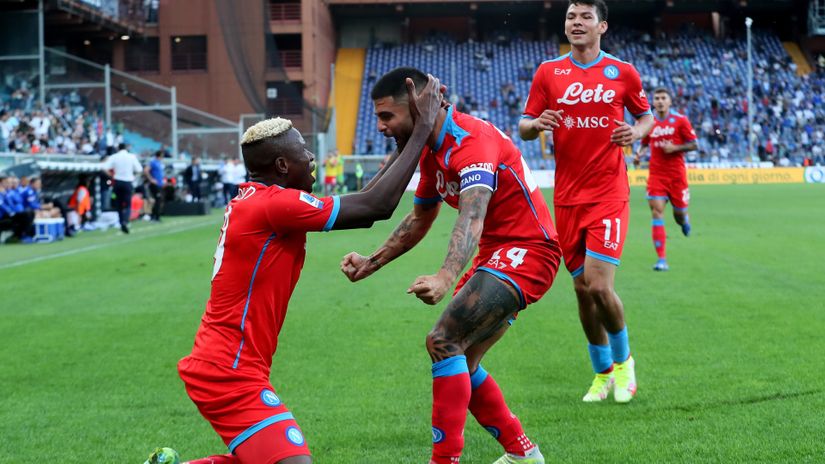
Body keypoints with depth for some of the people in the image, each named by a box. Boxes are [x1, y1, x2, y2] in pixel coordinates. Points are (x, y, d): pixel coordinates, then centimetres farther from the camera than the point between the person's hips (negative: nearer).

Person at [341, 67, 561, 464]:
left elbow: (472, 216, -39)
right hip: (497, 250, 10)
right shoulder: (432, 152, 6)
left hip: (527, 250, -10)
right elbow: (419, 219, 20)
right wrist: (371, 263, 10)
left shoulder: (471, 141, -23)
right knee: (460, 364, 11)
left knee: (443, 341, -21)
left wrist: (446, 277, -54)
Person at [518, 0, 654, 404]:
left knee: (599, 286, -14)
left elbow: (646, 117, 14)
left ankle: (623, 361, 13)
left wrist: (636, 131, -9)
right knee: (583, 289, 7)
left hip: (609, 195, -3)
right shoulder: (548, 72, 5)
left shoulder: (623, 73, 2)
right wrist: (536, 124, -16)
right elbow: (523, 128, 7)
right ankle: (602, 373, 26)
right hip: (567, 198, 3)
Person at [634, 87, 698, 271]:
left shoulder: (680, 120, -2)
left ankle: (684, 221, 48)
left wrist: (675, 148, -15)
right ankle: (661, 259, -12)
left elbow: (694, 145, -1)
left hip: (677, 174, -1)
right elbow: (644, 143, 20)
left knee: (679, 213, 5)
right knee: (657, 211, -12)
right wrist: (639, 154, 0)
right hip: (656, 174, 1)